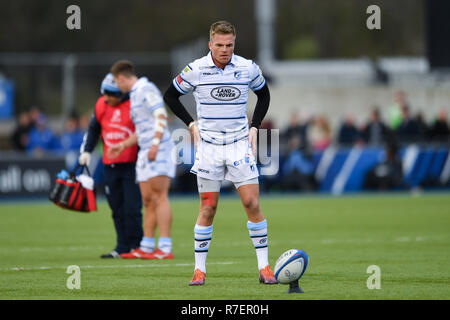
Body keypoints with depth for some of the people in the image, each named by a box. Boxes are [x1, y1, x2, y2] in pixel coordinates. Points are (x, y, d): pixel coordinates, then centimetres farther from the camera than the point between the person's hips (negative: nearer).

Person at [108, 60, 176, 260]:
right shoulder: (135, 95, 23)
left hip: (159, 151, -10)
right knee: (148, 200, 9)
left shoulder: (146, 89, -6)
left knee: (159, 197, -14)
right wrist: (123, 145, 28)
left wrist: (155, 144, -24)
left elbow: (161, 116, -16)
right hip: (145, 153, 10)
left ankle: (165, 248, -19)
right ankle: (146, 247, 13)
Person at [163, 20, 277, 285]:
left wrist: (254, 127, 7)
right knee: (208, 208, -1)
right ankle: (200, 269, 8)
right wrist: (191, 124, 1)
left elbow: (264, 95, 17)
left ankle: (264, 266, 1)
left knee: (252, 204, -6)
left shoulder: (248, 68, -2)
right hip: (208, 145, -1)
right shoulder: (195, 70, -6)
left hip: (240, 144, 1)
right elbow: (171, 96, 9)